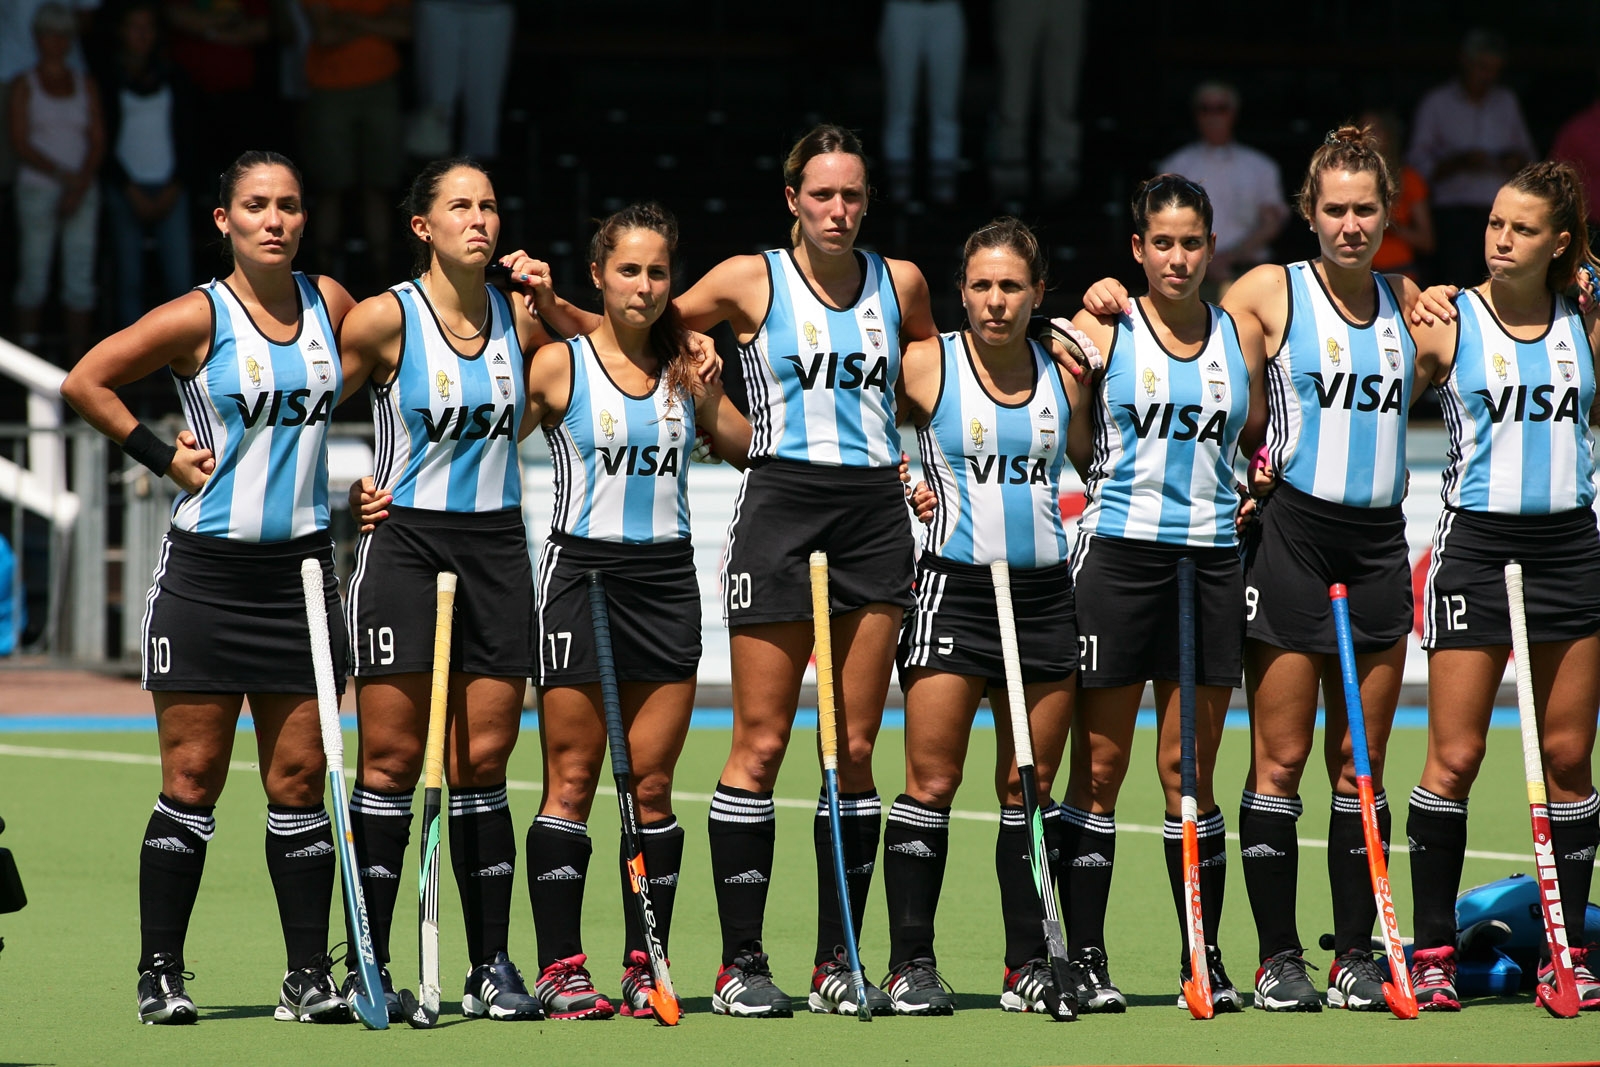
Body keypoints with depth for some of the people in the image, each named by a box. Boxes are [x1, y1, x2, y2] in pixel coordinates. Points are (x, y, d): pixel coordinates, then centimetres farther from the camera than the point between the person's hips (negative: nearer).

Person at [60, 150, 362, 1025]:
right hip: (206, 568, -3)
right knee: (192, 780, -2)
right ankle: (160, 973, 3)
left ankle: (309, 976, 6)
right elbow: (84, 382, -4)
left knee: (298, 781, 4)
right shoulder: (200, 318, -6)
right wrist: (163, 457, -5)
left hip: (302, 563, 4)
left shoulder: (329, 303, 6)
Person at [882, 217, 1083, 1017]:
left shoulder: (1063, 374, 7)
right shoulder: (926, 366, -2)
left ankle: (1028, 964, 10)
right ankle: (911, 963, -1)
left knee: (1031, 787, 5)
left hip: (1045, 591, 3)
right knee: (932, 781, -6)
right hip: (954, 587, -3)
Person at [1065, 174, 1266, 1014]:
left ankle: (1204, 960, 10)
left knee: (1191, 770, 5)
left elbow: (1260, 447, 20)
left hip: (1210, 558, 2)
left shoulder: (1239, 337, 11)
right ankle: (1086, 959, 2)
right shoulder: (1104, 328, 3)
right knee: (1100, 764, -1)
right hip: (1119, 553, -2)